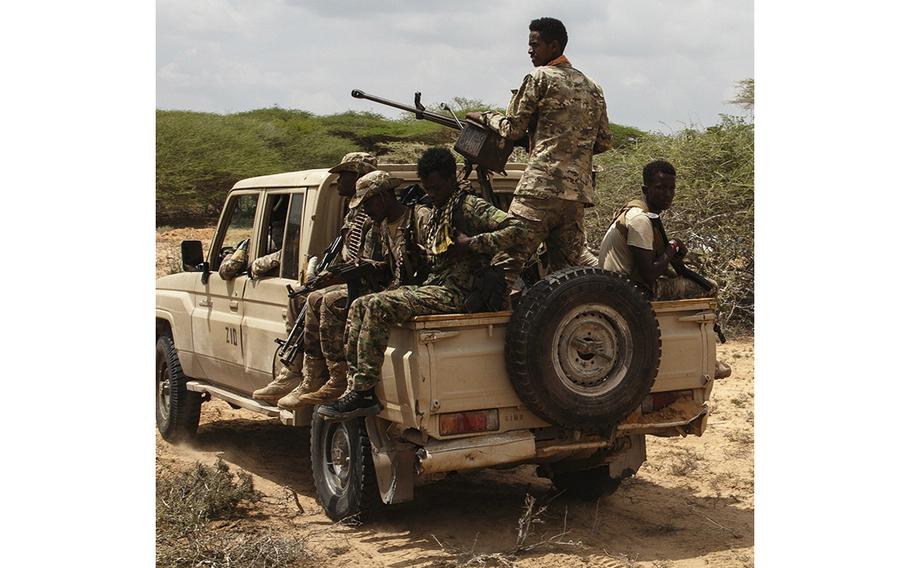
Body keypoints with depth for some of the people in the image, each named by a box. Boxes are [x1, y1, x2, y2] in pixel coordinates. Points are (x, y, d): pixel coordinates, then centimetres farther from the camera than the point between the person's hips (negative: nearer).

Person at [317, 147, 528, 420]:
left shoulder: (471, 207, -7)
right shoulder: (437, 211, 20)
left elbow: (518, 230, -20)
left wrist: (471, 244, -20)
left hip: (454, 293, -10)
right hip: (432, 285, 10)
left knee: (378, 306, -25)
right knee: (360, 306, 0)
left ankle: (363, 393, -24)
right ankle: (355, 385, -8)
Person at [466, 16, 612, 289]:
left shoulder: (540, 78, 0)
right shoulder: (592, 87, 20)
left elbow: (512, 128, 2)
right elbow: (604, 142, 22)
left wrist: (485, 116, 19)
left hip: (541, 185, -7)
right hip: (579, 188, 7)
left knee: (507, 259, -7)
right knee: (573, 256, 16)